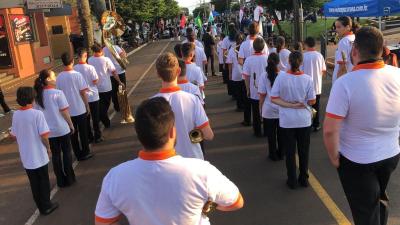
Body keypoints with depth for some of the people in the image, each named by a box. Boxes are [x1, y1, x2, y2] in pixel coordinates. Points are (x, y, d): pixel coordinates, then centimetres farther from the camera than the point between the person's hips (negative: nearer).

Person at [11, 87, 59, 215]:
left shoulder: (16, 115, -4)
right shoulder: (37, 114, -19)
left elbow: (14, 135, 5)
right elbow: (44, 135, -20)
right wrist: (48, 148, -3)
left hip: (26, 156, 4)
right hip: (39, 155, -4)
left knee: (34, 183, 17)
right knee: (43, 181, 13)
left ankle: (41, 206, 30)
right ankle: (46, 206, 23)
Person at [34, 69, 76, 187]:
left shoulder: (38, 96, 0)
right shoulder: (58, 93, -16)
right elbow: (64, 112, -13)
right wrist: (71, 125, -1)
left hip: (48, 130, 4)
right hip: (62, 129, -4)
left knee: (55, 154, 13)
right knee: (66, 152, 12)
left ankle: (60, 180, 21)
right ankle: (69, 178, 18)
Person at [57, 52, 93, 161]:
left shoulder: (59, 77, -4)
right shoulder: (77, 75, -13)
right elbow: (83, 92, -10)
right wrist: (87, 106, 1)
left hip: (67, 111, 3)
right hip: (80, 109, -3)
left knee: (73, 133, 12)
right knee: (83, 132, 11)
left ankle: (78, 154, 20)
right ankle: (86, 153, 19)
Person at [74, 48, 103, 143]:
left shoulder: (75, 68, -7)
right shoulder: (90, 68, -16)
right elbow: (95, 81, -14)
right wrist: (97, 79, 6)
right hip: (93, 96, -3)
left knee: (86, 118, 13)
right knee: (95, 118, 9)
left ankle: (89, 137, 20)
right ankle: (97, 137, 14)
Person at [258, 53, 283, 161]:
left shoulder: (264, 76, -9)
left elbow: (262, 95, -7)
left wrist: (261, 109, 4)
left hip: (269, 110, -1)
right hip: (282, 109, 2)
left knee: (271, 134, 11)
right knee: (281, 133, 16)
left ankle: (273, 155, 21)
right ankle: (281, 153, 28)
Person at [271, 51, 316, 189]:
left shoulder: (281, 77, -12)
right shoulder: (307, 79, -11)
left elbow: (274, 99, -12)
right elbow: (312, 101, -6)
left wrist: (290, 105, -12)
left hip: (287, 121, 0)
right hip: (304, 120, 1)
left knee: (290, 151, 12)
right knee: (303, 150, 16)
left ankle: (292, 181, 21)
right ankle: (304, 179, 28)